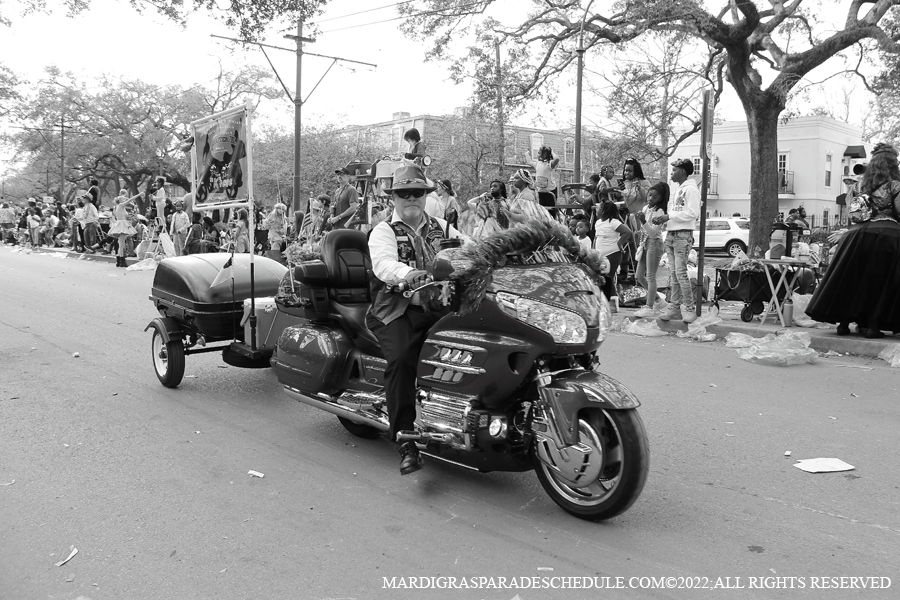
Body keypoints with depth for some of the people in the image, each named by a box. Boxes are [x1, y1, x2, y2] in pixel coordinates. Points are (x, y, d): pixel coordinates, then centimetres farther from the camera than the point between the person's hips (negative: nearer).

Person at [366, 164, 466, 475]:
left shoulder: (442, 228, 24)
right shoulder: (384, 231, 8)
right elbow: (384, 264, -13)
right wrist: (410, 275, -34)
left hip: (441, 307, 4)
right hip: (399, 309, -3)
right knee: (401, 358, -30)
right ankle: (406, 442, -23)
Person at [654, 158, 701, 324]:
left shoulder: (691, 189, -8)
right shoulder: (677, 190, 21)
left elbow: (692, 213, -18)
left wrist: (669, 216, -18)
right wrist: (662, 218, 5)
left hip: (683, 235, -9)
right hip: (671, 234, 9)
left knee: (680, 272, -11)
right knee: (673, 274, 8)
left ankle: (690, 308, -3)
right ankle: (674, 308, 12)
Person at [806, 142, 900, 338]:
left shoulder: (861, 184, 9)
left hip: (860, 233, 4)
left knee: (851, 279, 8)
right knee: (880, 282, 3)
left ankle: (844, 322, 9)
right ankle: (873, 324, 1)